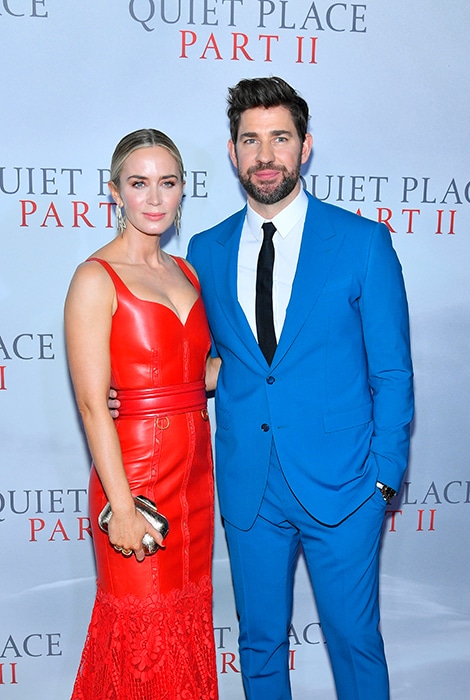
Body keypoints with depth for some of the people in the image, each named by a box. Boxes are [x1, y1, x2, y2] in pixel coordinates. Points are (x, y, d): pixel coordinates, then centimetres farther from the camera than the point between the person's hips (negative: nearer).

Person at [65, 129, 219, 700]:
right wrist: (122, 508, -18)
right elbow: (92, 403, -16)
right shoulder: (96, 279, -12)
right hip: (134, 470, -6)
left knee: (188, 618, 19)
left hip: (194, 467, 7)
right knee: (142, 628, 9)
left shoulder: (185, 272, 9)